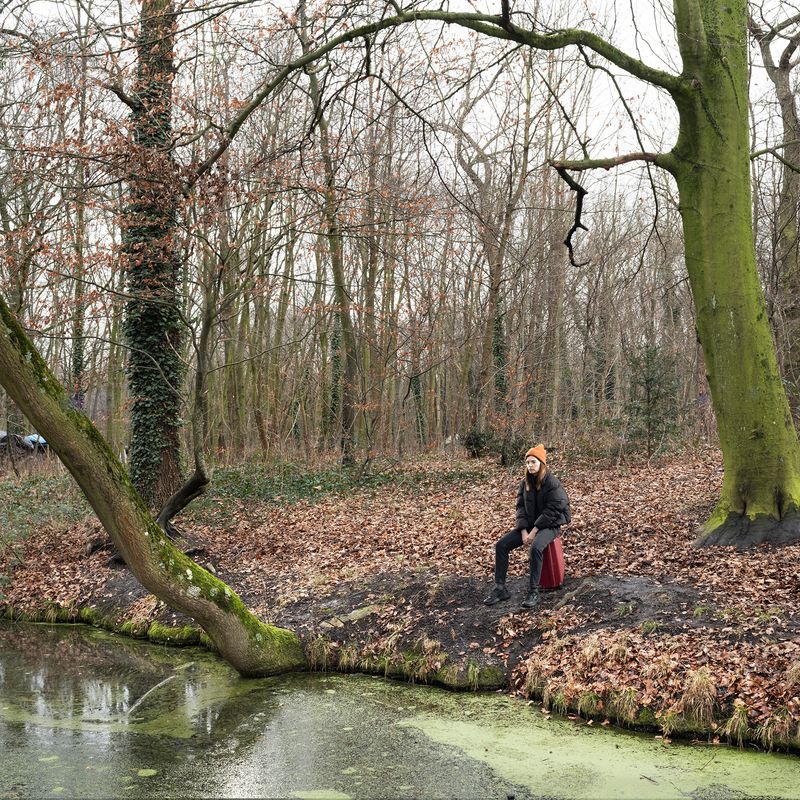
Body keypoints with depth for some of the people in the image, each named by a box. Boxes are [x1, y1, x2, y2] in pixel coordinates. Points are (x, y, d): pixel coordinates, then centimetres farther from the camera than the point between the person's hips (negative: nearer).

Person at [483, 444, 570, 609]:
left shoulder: (552, 483, -15)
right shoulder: (525, 483, 4)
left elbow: (551, 511, -18)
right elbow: (520, 506, 4)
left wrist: (534, 531, -20)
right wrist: (524, 531, -10)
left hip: (549, 525, -7)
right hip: (528, 525, 7)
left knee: (535, 547, -37)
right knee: (501, 545, -11)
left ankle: (533, 592, -29)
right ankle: (500, 589, -8)